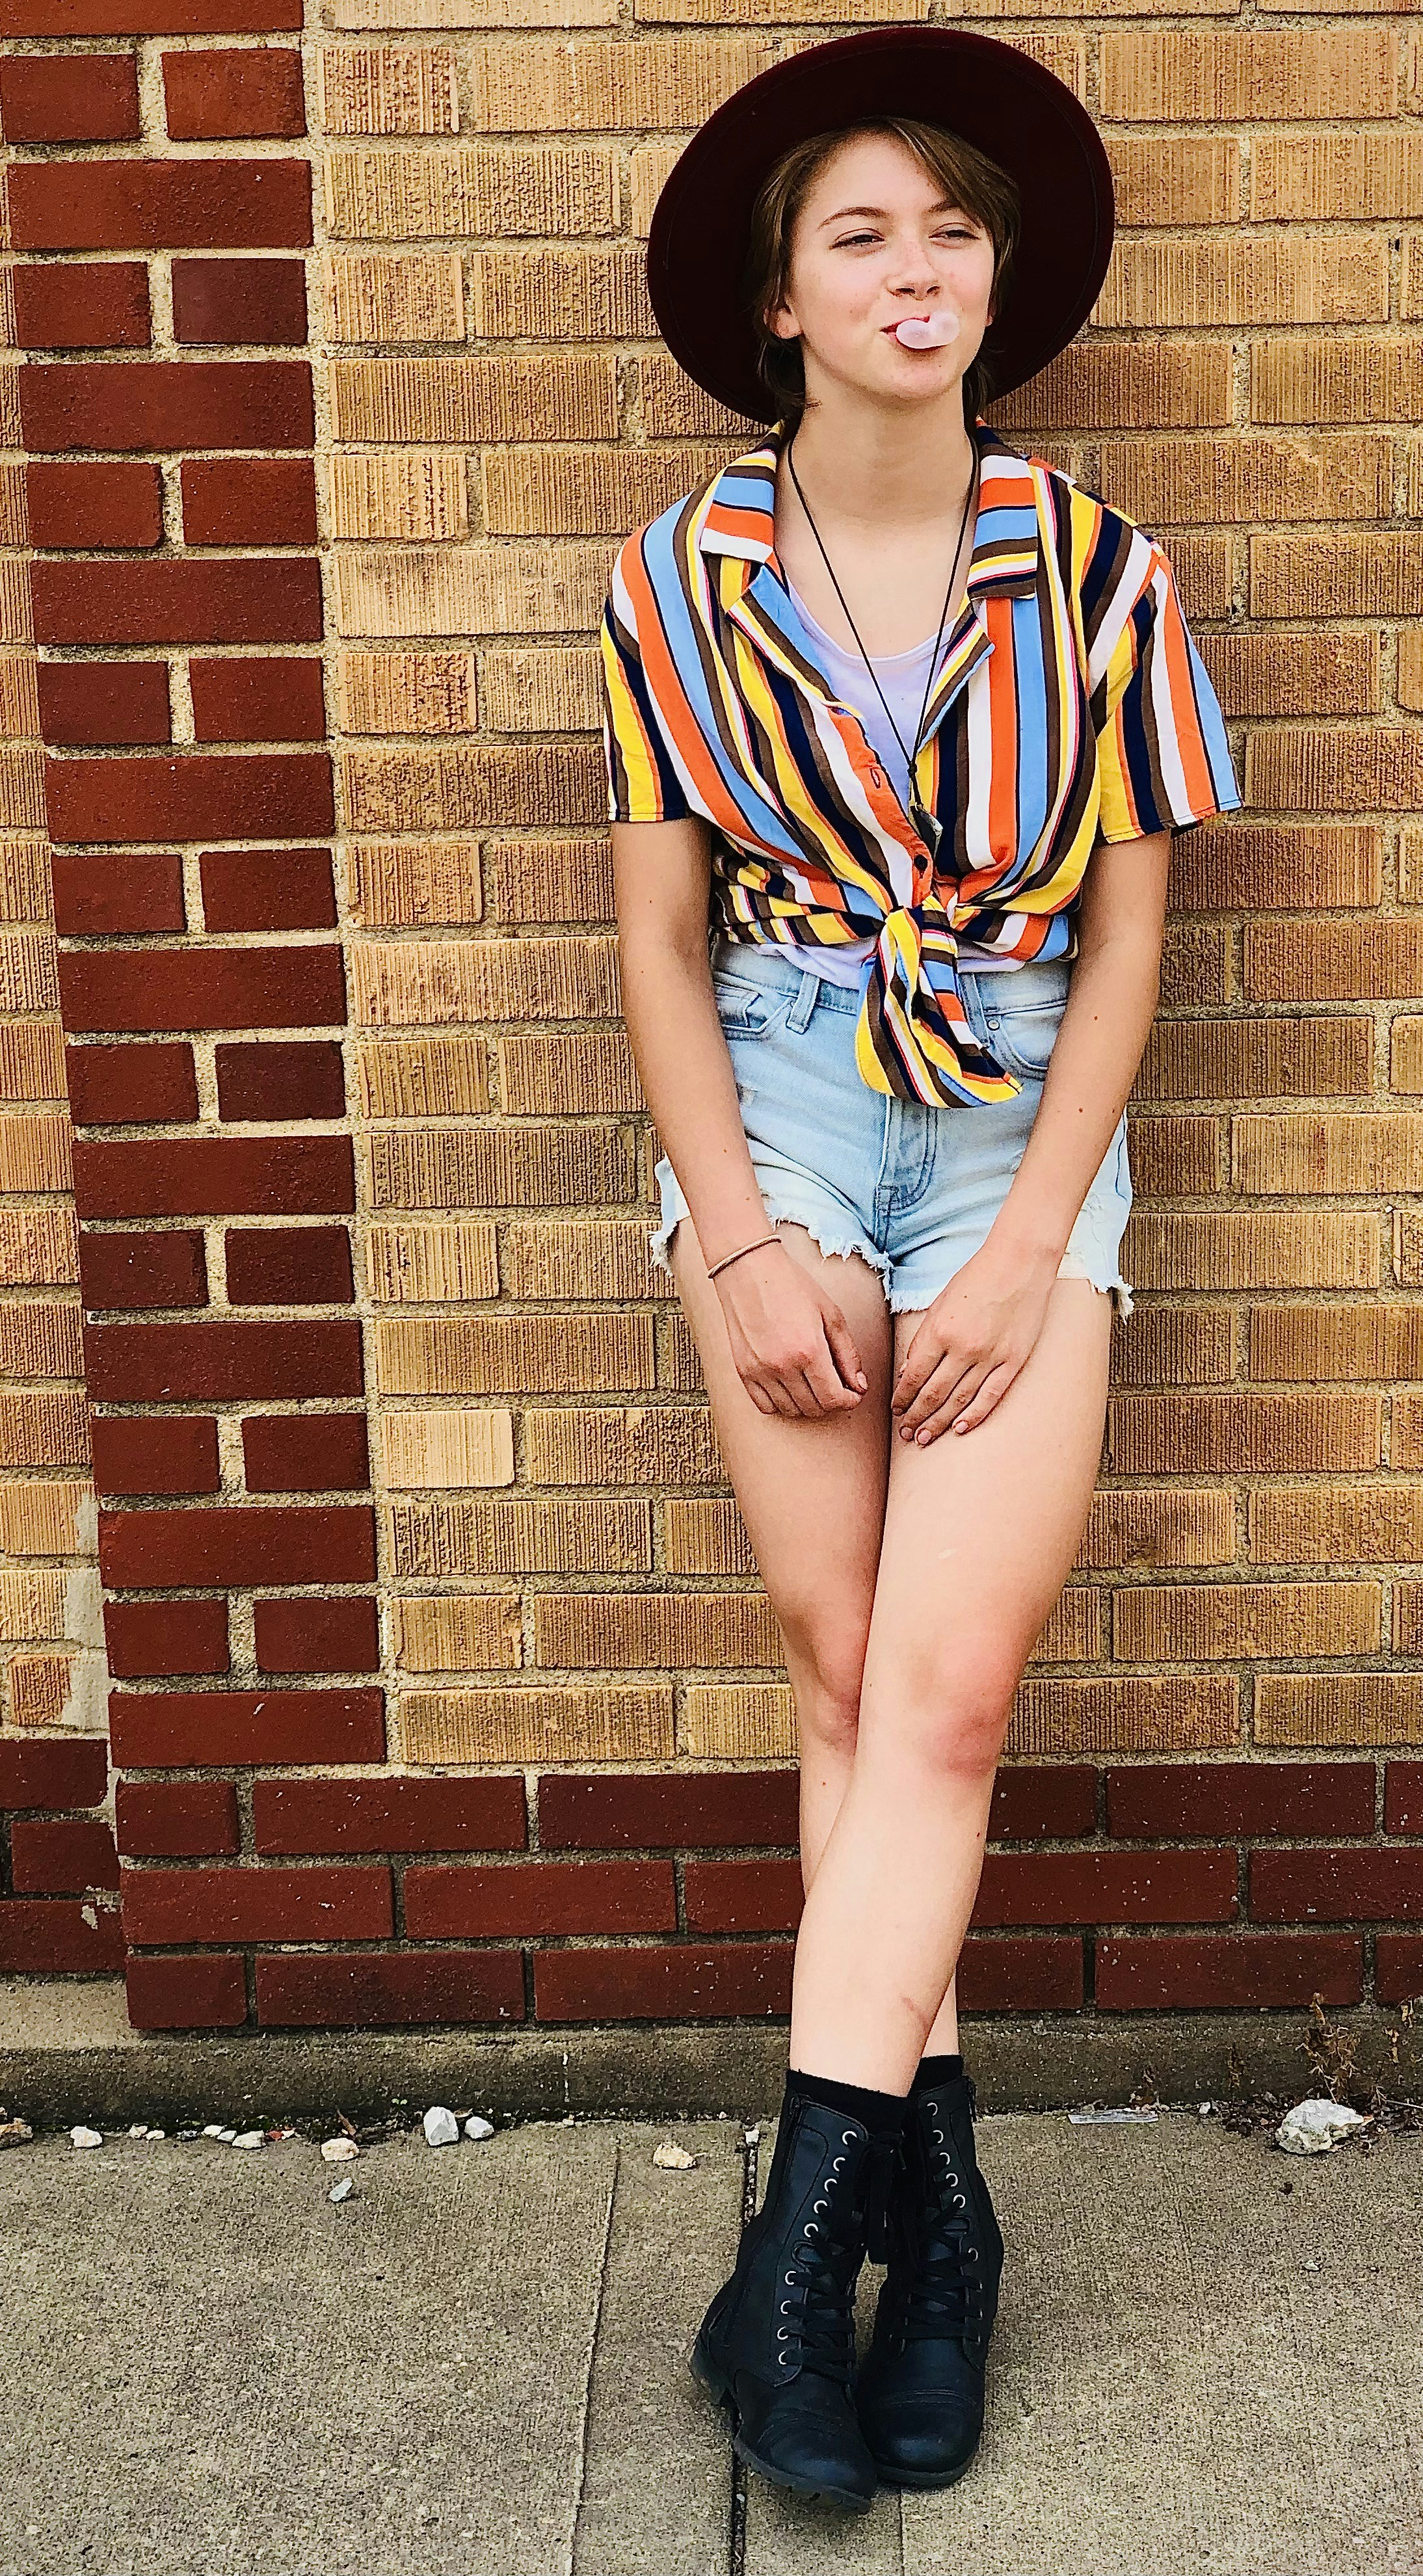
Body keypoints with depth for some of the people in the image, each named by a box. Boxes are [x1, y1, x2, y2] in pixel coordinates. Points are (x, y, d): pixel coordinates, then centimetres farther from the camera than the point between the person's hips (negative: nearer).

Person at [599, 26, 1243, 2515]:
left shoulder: (1095, 570, 0)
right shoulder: (682, 579, 2)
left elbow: (1126, 933, 0)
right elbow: (659, 935, 2)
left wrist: (1026, 1250, -8)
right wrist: (747, 1243, -7)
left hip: (1020, 1121, 0)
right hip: (779, 1114, 1)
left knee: (944, 1678, -11)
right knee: (849, 1662, -2)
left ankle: (801, 2225, -5)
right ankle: (935, 2191, 12)